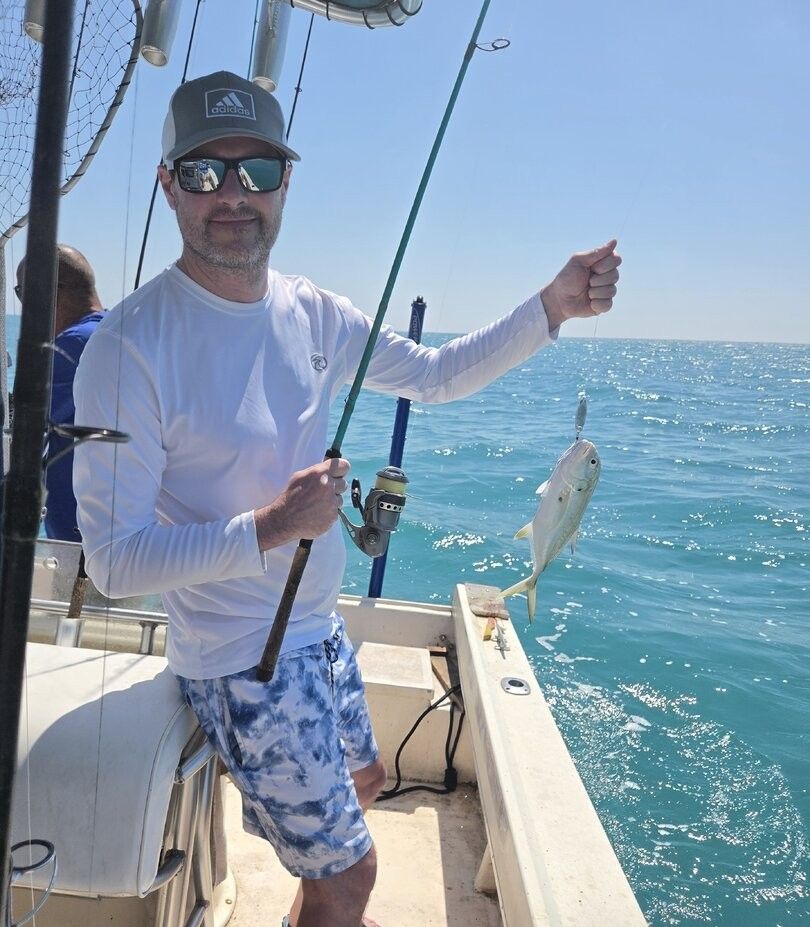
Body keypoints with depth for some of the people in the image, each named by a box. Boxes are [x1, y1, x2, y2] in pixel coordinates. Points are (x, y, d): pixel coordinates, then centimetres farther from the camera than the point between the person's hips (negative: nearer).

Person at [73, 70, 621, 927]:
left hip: (318, 631, 8)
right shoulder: (132, 345, -24)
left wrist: (551, 308, -4)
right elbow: (113, 560, -23)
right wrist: (269, 528, -33)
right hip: (241, 662, -7)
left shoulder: (315, 314, -3)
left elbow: (437, 375, 8)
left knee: (361, 780, 30)